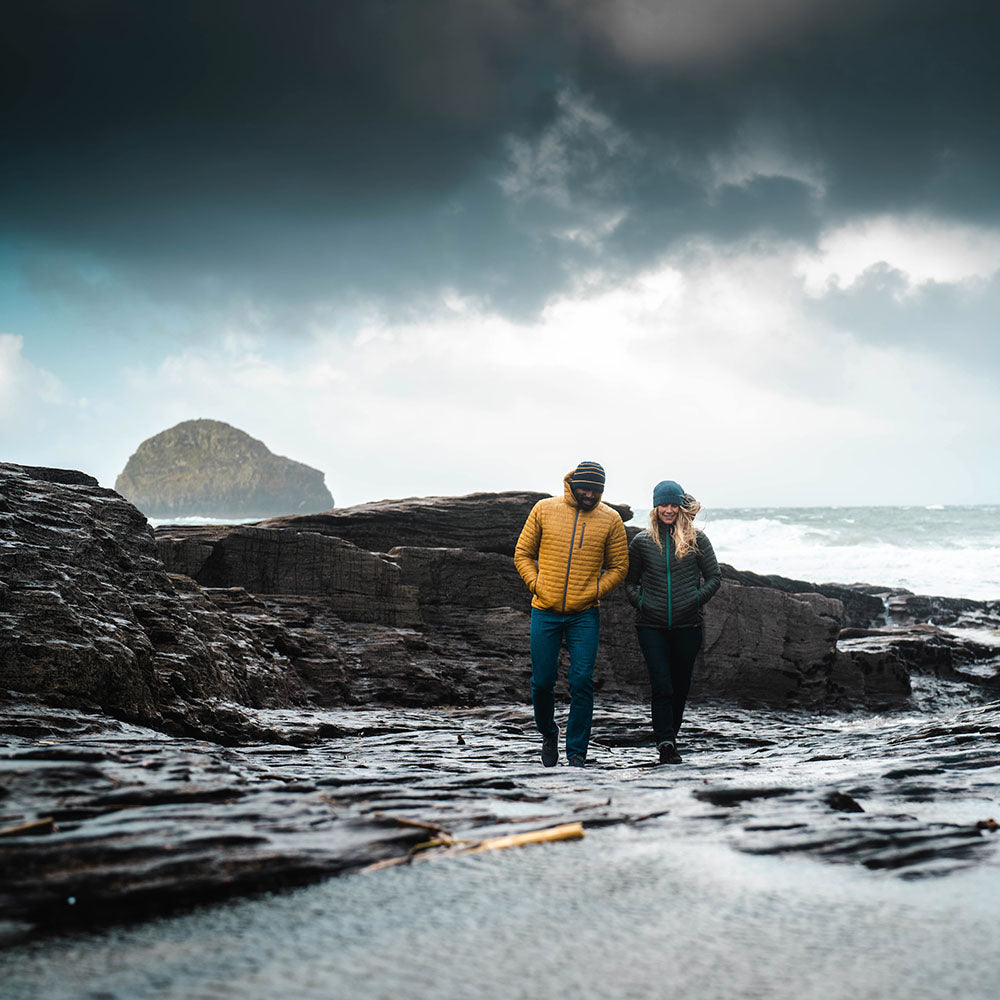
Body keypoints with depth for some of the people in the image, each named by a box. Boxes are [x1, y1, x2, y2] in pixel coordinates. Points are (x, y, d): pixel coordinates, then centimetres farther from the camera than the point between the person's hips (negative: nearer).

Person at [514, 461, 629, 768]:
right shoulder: (544, 509, 2)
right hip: (545, 613, 1)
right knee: (542, 682, 4)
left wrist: (596, 591, -5)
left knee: (582, 683, -6)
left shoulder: (610, 519, 2)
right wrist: (536, 585, -4)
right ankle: (548, 734, 31)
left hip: (585, 616, -1)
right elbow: (522, 554, 9)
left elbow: (619, 566, 8)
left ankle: (576, 751, 5)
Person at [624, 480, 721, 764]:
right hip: (651, 626, -1)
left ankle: (668, 736, 26)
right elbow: (630, 581, 15)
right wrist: (640, 602, -2)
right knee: (661, 685, -10)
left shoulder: (696, 539, 4)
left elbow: (714, 577, 8)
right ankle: (666, 744, -11)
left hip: (688, 624, 1)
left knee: (681, 685, 10)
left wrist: (696, 600, -5)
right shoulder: (642, 541, 6)